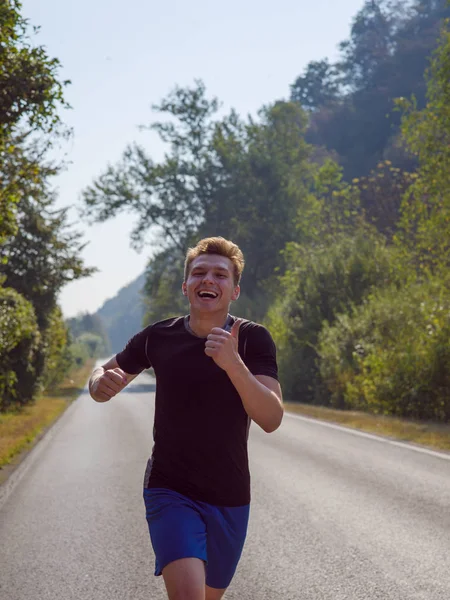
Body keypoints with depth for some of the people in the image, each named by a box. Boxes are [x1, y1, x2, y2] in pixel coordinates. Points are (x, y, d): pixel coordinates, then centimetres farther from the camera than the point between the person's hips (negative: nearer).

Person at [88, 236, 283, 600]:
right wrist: (101, 383, -14)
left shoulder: (253, 339, -9)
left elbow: (272, 419, -21)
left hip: (230, 500, 1)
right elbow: (103, 378, 11)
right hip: (170, 492, -1)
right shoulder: (158, 338, -5)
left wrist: (233, 364, -36)